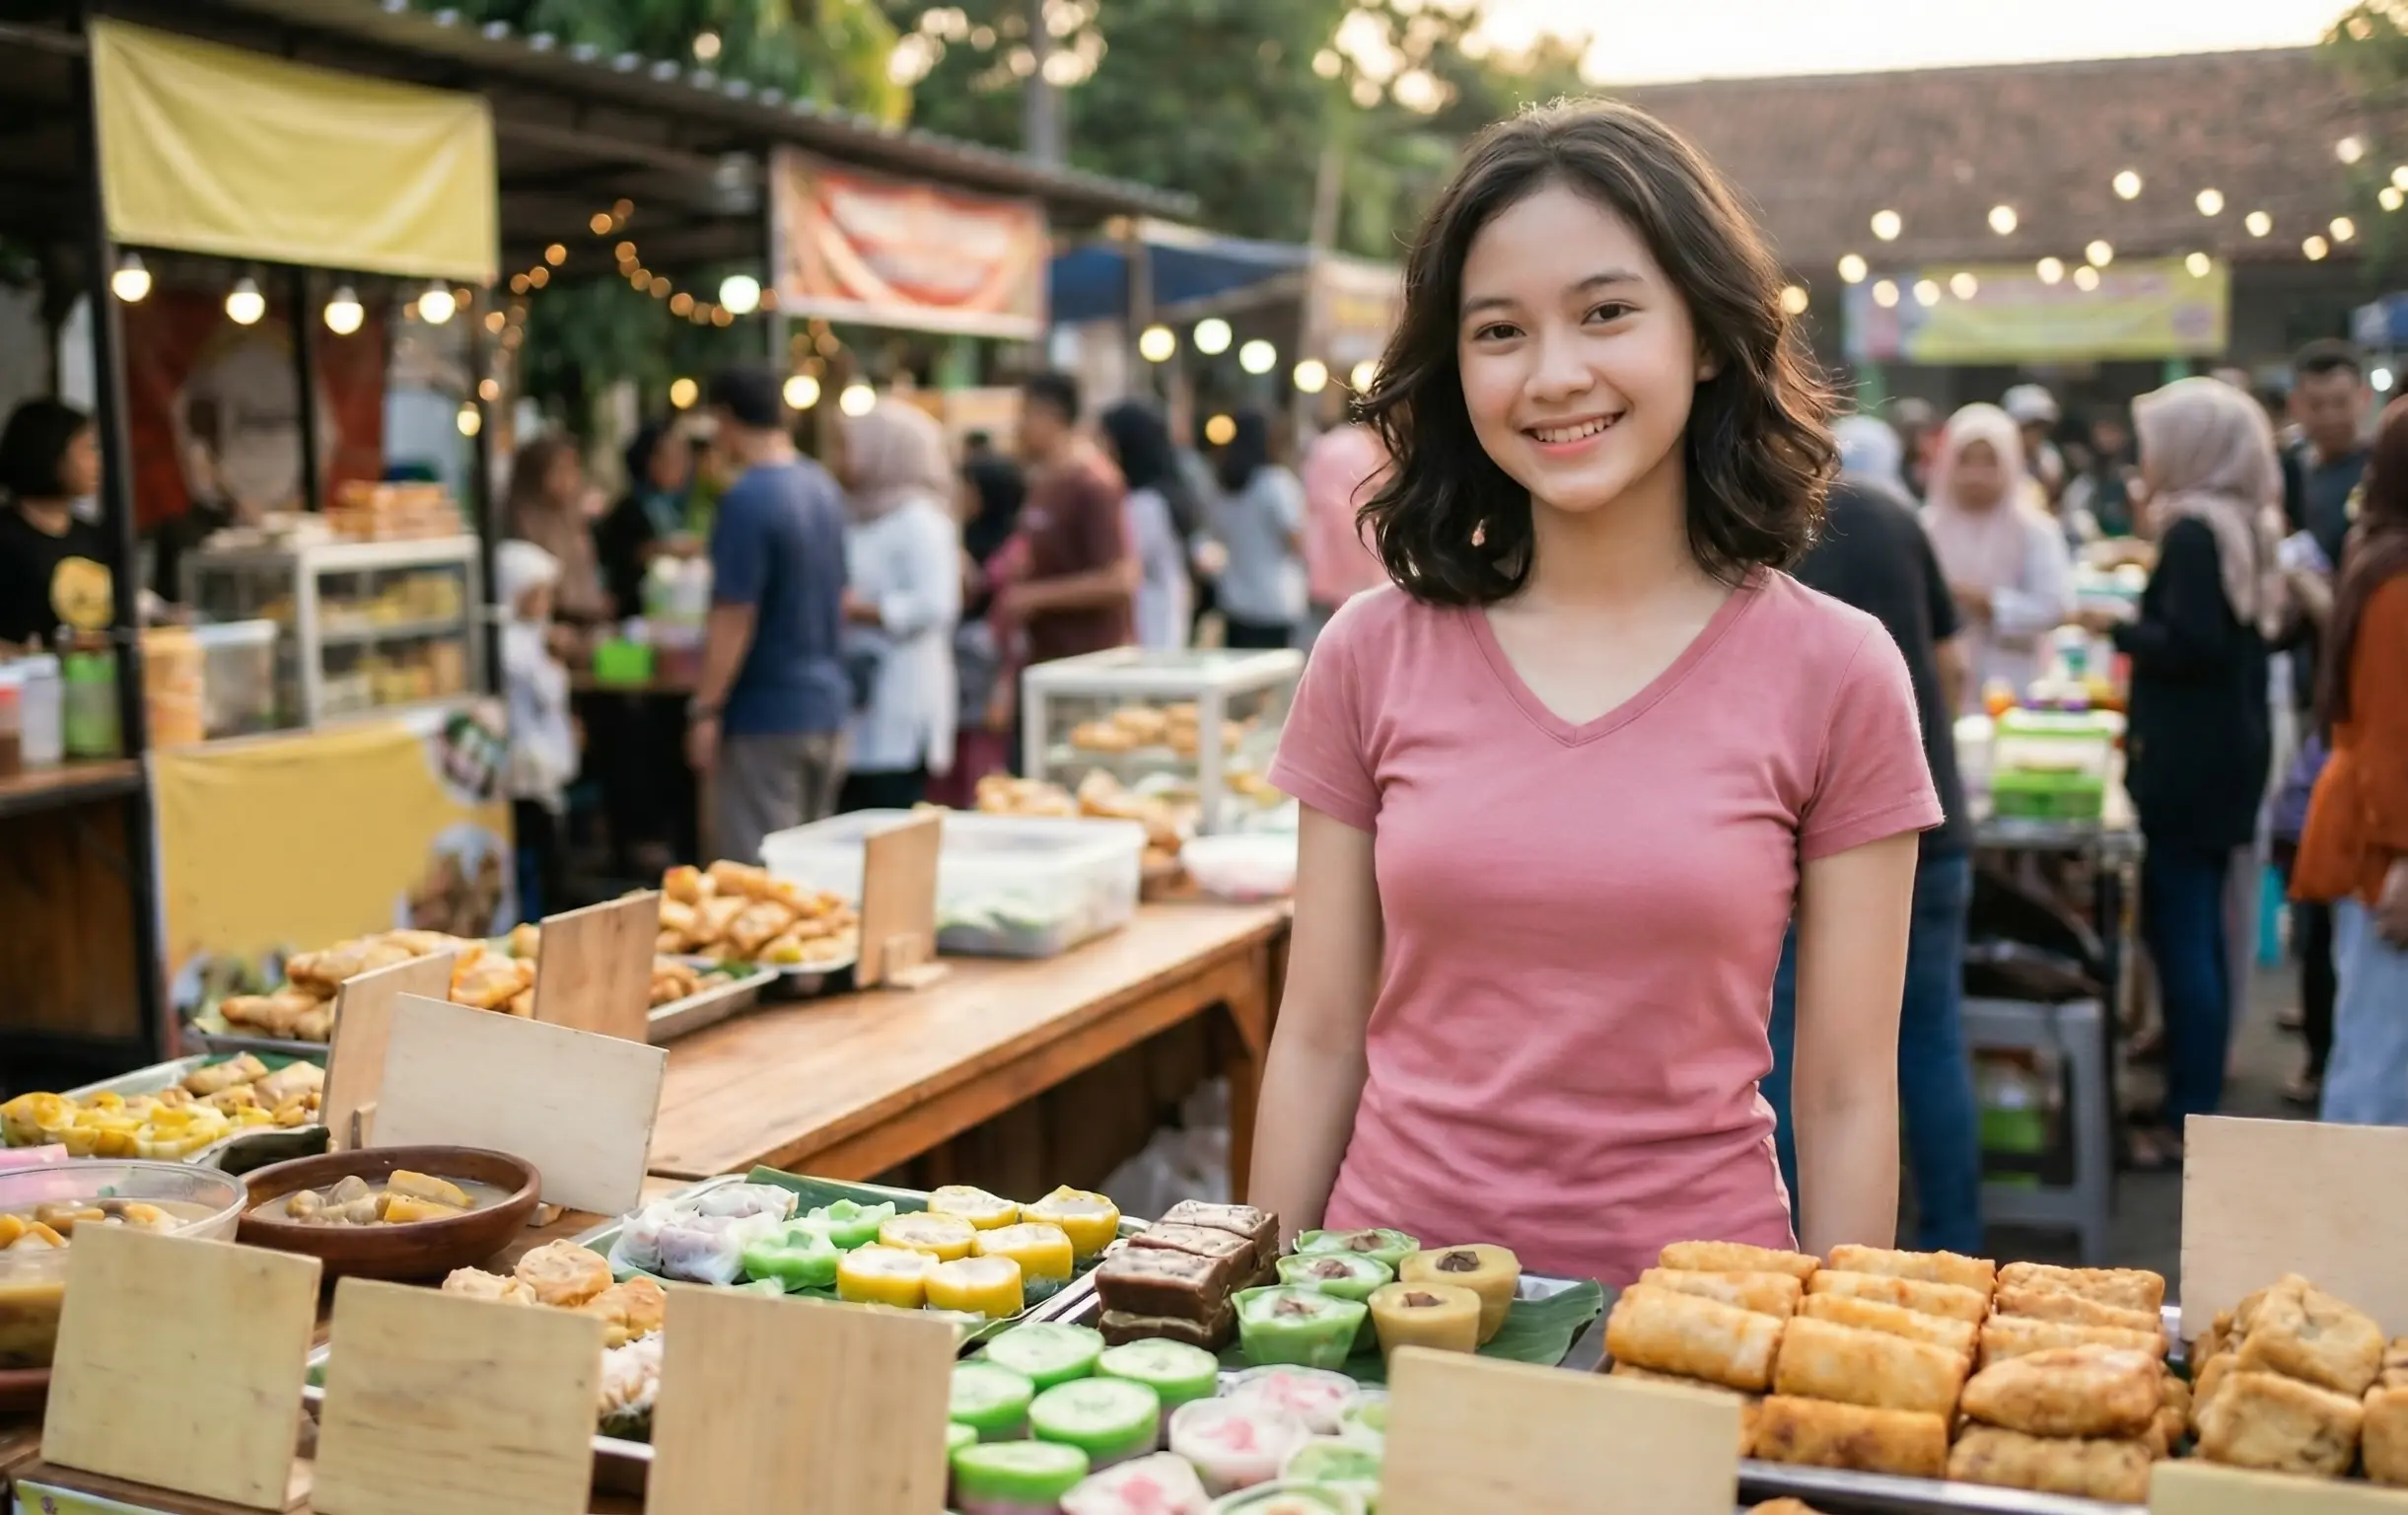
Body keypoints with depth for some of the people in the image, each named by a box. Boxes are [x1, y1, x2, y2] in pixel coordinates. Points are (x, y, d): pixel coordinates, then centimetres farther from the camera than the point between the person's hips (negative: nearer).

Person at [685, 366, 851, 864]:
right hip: (826, 704, 8)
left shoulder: (747, 500, -18)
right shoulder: (822, 486, 8)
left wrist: (705, 710, -15)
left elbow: (734, 617, -20)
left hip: (766, 714, -8)